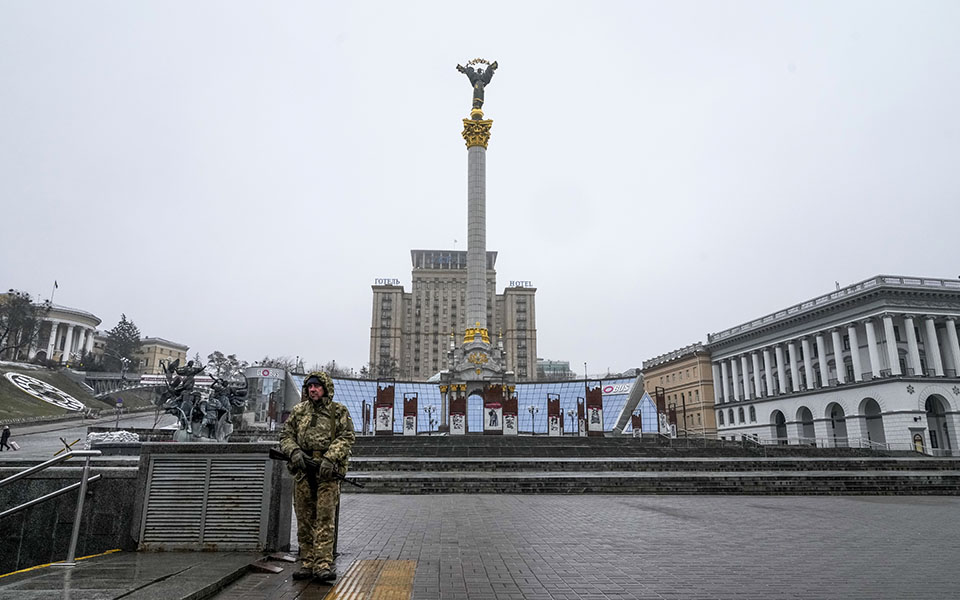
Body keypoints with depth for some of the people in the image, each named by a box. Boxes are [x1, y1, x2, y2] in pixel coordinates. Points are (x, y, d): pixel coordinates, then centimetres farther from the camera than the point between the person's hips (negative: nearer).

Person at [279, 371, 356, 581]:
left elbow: (347, 437, -3)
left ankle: (324, 564, -6)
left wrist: (330, 458, -16)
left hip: (327, 471, -4)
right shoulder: (298, 411, 15)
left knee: (325, 518, -7)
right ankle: (307, 563, 15)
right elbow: (285, 435, 15)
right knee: (304, 518, 7)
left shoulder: (339, 412, 5)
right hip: (303, 471, 4)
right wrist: (294, 451, -6)